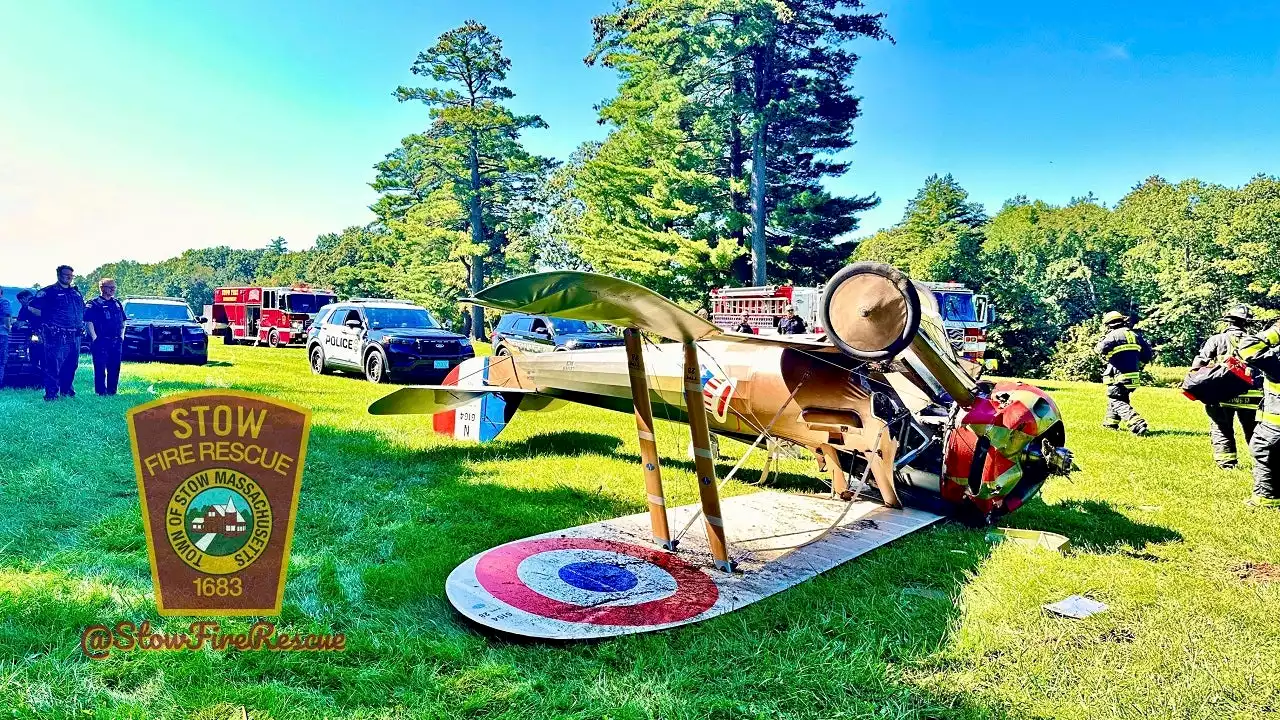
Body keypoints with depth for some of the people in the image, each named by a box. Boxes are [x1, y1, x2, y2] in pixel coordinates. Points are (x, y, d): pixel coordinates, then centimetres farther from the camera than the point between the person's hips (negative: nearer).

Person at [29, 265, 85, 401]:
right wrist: (49, 318, -2)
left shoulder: (76, 293, 18)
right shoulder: (49, 292, -1)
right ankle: (51, 393, -6)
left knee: (71, 365, 12)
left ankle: (67, 389, 25)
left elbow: (83, 311, 28)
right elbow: (33, 308, -3)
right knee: (54, 365, -8)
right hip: (57, 336, -6)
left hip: (75, 336, 6)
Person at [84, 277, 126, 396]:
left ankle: (112, 390, 14)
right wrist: (94, 337, -14)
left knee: (115, 368, 7)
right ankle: (101, 391, -1)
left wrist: (122, 335, 11)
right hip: (101, 341, -6)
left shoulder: (117, 304, 18)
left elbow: (123, 321, 23)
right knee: (100, 368, -5)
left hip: (116, 341, 6)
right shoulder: (94, 304, -3)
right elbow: (88, 321, -9)